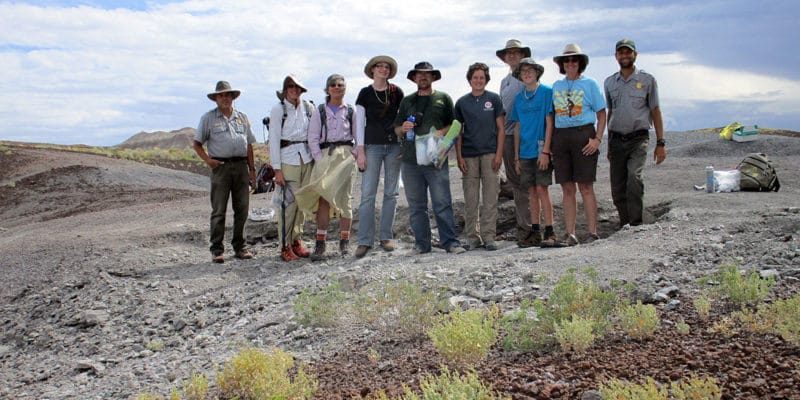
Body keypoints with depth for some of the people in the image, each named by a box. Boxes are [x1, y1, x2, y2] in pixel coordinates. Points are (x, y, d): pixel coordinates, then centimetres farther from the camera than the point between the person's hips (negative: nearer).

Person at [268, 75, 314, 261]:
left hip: (306, 159, 4)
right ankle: (285, 246, 0)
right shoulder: (278, 110, -3)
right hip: (287, 160, -4)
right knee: (289, 203, -7)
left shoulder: (308, 107, 8)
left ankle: (297, 241, 17)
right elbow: (274, 140, -5)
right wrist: (277, 169, -9)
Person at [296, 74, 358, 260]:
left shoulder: (351, 111, 14)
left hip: (346, 155, 0)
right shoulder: (319, 112, 13)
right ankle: (320, 243, -11)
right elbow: (313, 139, 7)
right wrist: (319, 159, -4)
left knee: (343, 198, -3)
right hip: (324, 155, 0)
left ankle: (344, 241, 6)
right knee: (323, 198, -10)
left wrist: (355, 154, -2)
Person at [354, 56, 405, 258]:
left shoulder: (396, 92, 7)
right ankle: (365, 241, -6)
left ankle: (386, 237, 12)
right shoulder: (365, 93, 4)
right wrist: (360, 151, -4)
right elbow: (359, 123, 3)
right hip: (372, 146, -2)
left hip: (394, 145, 2)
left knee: (391, 193, 4)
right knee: (368, 194, -8)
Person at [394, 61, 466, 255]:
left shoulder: (443, 98, 12)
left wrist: (442, 132, -10)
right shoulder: (407, 101, 19)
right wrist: (403, 128, -3)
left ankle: (450, 242, -2)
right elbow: (397, 129, 19)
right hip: (410, 160, 3)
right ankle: (422, 244, 11)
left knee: (442, 203, -6)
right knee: (416, 206, 5)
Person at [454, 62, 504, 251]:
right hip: (469, 155, 1)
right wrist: (459, 157, 0)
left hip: (490, 154, -1)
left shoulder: (494, 99, 5)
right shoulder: (462, 102, 8)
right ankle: (472, 236, 11)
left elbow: (501, 128, 4)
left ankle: (488, 236, 4)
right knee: (470, 199, 3)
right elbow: (458, 131, 9)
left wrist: (499, 154, -5)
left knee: (490, 198, -1)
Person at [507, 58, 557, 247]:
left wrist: (545, 151, -14)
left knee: (542, 189, -7)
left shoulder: (546, 92, -4)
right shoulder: (519, 97, 12)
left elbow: (549, 123, -7)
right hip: (525, 152, 5)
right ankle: (535, 232, 13)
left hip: (541, 150, -5)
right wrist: (516, 156, 11)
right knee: (532, 192, 8)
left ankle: (549, 232, -1)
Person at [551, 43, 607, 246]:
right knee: (567, 188, 4)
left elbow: (601, 115, 3)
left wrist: (597, 138, -9)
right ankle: (570, 234, 7)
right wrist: (550, 141, 6)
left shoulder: (590, 84, 5)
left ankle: (593, 233, 0)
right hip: (560, 136, 4)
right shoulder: (556, 86, 15)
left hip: (583, 134, -3)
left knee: (586, 187, -5)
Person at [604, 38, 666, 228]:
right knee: (617, 189, 3)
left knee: (634, 178, -24)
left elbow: (655, 111, 5)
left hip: (638, 139, -3)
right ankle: (624, 226, 16)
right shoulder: (610, 82, 13)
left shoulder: (647, 80, 4)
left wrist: (660, 143, -1)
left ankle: (636, 225, -21)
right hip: (616, 140, 4)